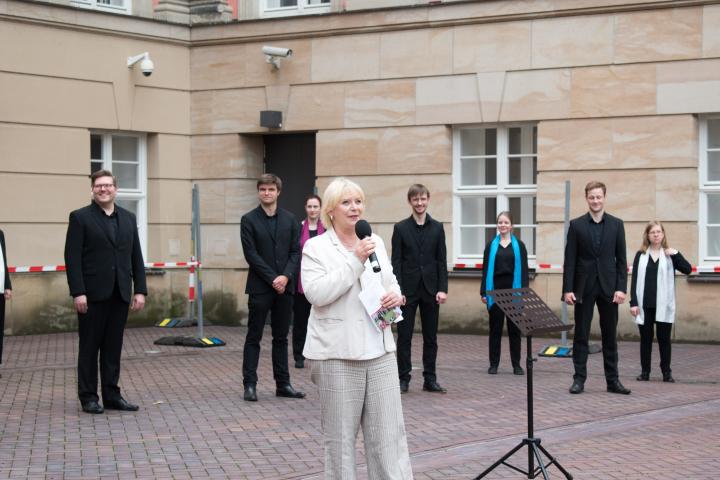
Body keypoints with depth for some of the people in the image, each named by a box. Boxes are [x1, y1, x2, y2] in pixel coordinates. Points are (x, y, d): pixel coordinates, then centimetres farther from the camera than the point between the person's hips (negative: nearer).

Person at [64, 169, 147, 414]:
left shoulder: (128, 218, 13)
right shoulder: (80, 217, -1)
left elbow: (136, 257, 12)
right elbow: (72, 258, -7)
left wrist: (140, 290, 4)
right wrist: (78, 292, -14)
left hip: (120, 294, 4)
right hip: (92, 294, -4)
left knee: (113, 347, 8)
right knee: (90, 347, 3)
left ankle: (112, 395, 13)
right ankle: (88, 397, 10)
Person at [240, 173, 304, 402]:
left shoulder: (289, 219, 9)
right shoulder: (249, 220, -1)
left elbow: (296, 252, 5)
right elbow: (251, 254, -7)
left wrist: (286, 276, -10)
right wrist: (272, 279, -13)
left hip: (284, 287, 3)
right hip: (260, 287, -3)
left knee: (281, 337, 9)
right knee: (254, 337, 0)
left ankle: (283, 384, 14)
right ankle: (250, 384, 3)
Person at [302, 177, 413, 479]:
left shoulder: (376, 242, 13)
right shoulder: (315, 247, -3)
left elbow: (391, 283, 22)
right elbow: (316, 294, -16)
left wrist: (395, 296, -2)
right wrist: (355, 261, -19)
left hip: (379, 351, 5)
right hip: (337, 354, -4)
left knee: (389, 431, 4)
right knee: (340, 435, 4)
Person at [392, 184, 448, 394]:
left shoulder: (437, 227, 6)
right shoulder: (401, 228, 1)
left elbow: (441, 261, 4)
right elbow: (396, 262, -2)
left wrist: (442, 288, -5)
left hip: (430, 289, 2)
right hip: (408, 289, -2)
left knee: (430, 337, 7)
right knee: (404, 337, 2)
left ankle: (430, 380, 14)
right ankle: (403, 379, 9)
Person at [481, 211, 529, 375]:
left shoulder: (519, 245, 4)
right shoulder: (491, 245, 6)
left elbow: (524, 270, 2)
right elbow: (485, 270, 6)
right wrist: (484, 292, 0)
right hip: (495, 290, 1)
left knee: (514, 329, 3)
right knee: (495, 328, 4)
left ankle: (516, 364, 10)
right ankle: (493, 364, 10)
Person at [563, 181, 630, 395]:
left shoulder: (616, 224, 4)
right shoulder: (576, 225, 1)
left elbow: (621, 259, 3)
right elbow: (570, 260, 0)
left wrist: (621, 288, -6)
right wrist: (568, 289, -7)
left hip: (608, 287, 1)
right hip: (584, 287, -1)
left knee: (610, 335, 7)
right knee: (581, 335, 3)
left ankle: (612, 380, 13)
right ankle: (579, 379, 8)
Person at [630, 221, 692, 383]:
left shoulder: (669, 255, 4)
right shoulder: (641, 255, 5)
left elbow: (688, 270, -8)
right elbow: (635, 280, 2)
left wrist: (676, 254, -18)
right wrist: (633, 303, -5)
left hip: (664, 305, -1)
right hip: (645, 305, 1)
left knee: (664, 338, 3)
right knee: (646, 338, 5)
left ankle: (666, 372, 11)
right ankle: (645, 371, 13)